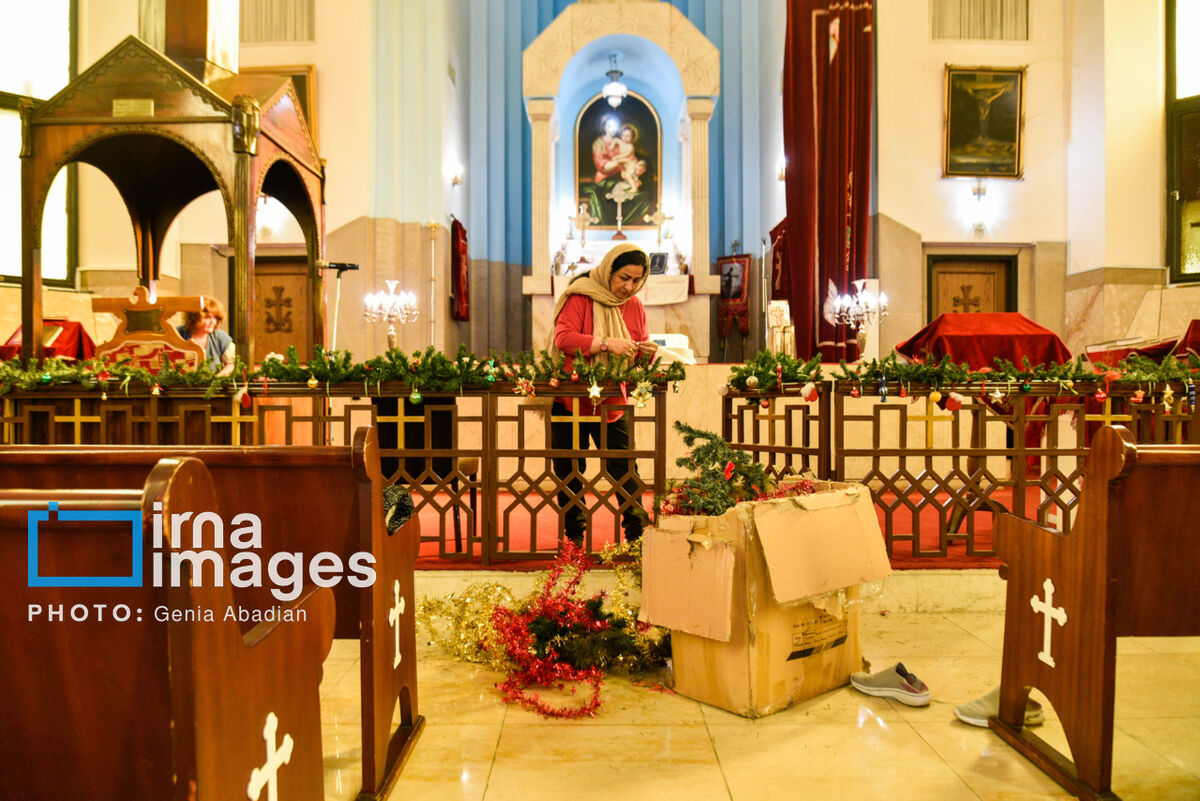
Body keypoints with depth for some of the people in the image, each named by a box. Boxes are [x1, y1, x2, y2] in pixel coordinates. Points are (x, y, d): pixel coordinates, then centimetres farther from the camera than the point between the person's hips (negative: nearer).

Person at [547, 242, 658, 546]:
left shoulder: (635, 306, 8)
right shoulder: (581, 296, -9)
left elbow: (639, 355, 14)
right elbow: (562, 338, -21)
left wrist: (647, 352, -10)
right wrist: (606, 343, -30)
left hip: (613, 404, 4)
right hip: (570, 400, -4)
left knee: (625, 469, 1)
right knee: (570, 471, 4)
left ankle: (638, 533, 12)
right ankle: (574, 535, 18)